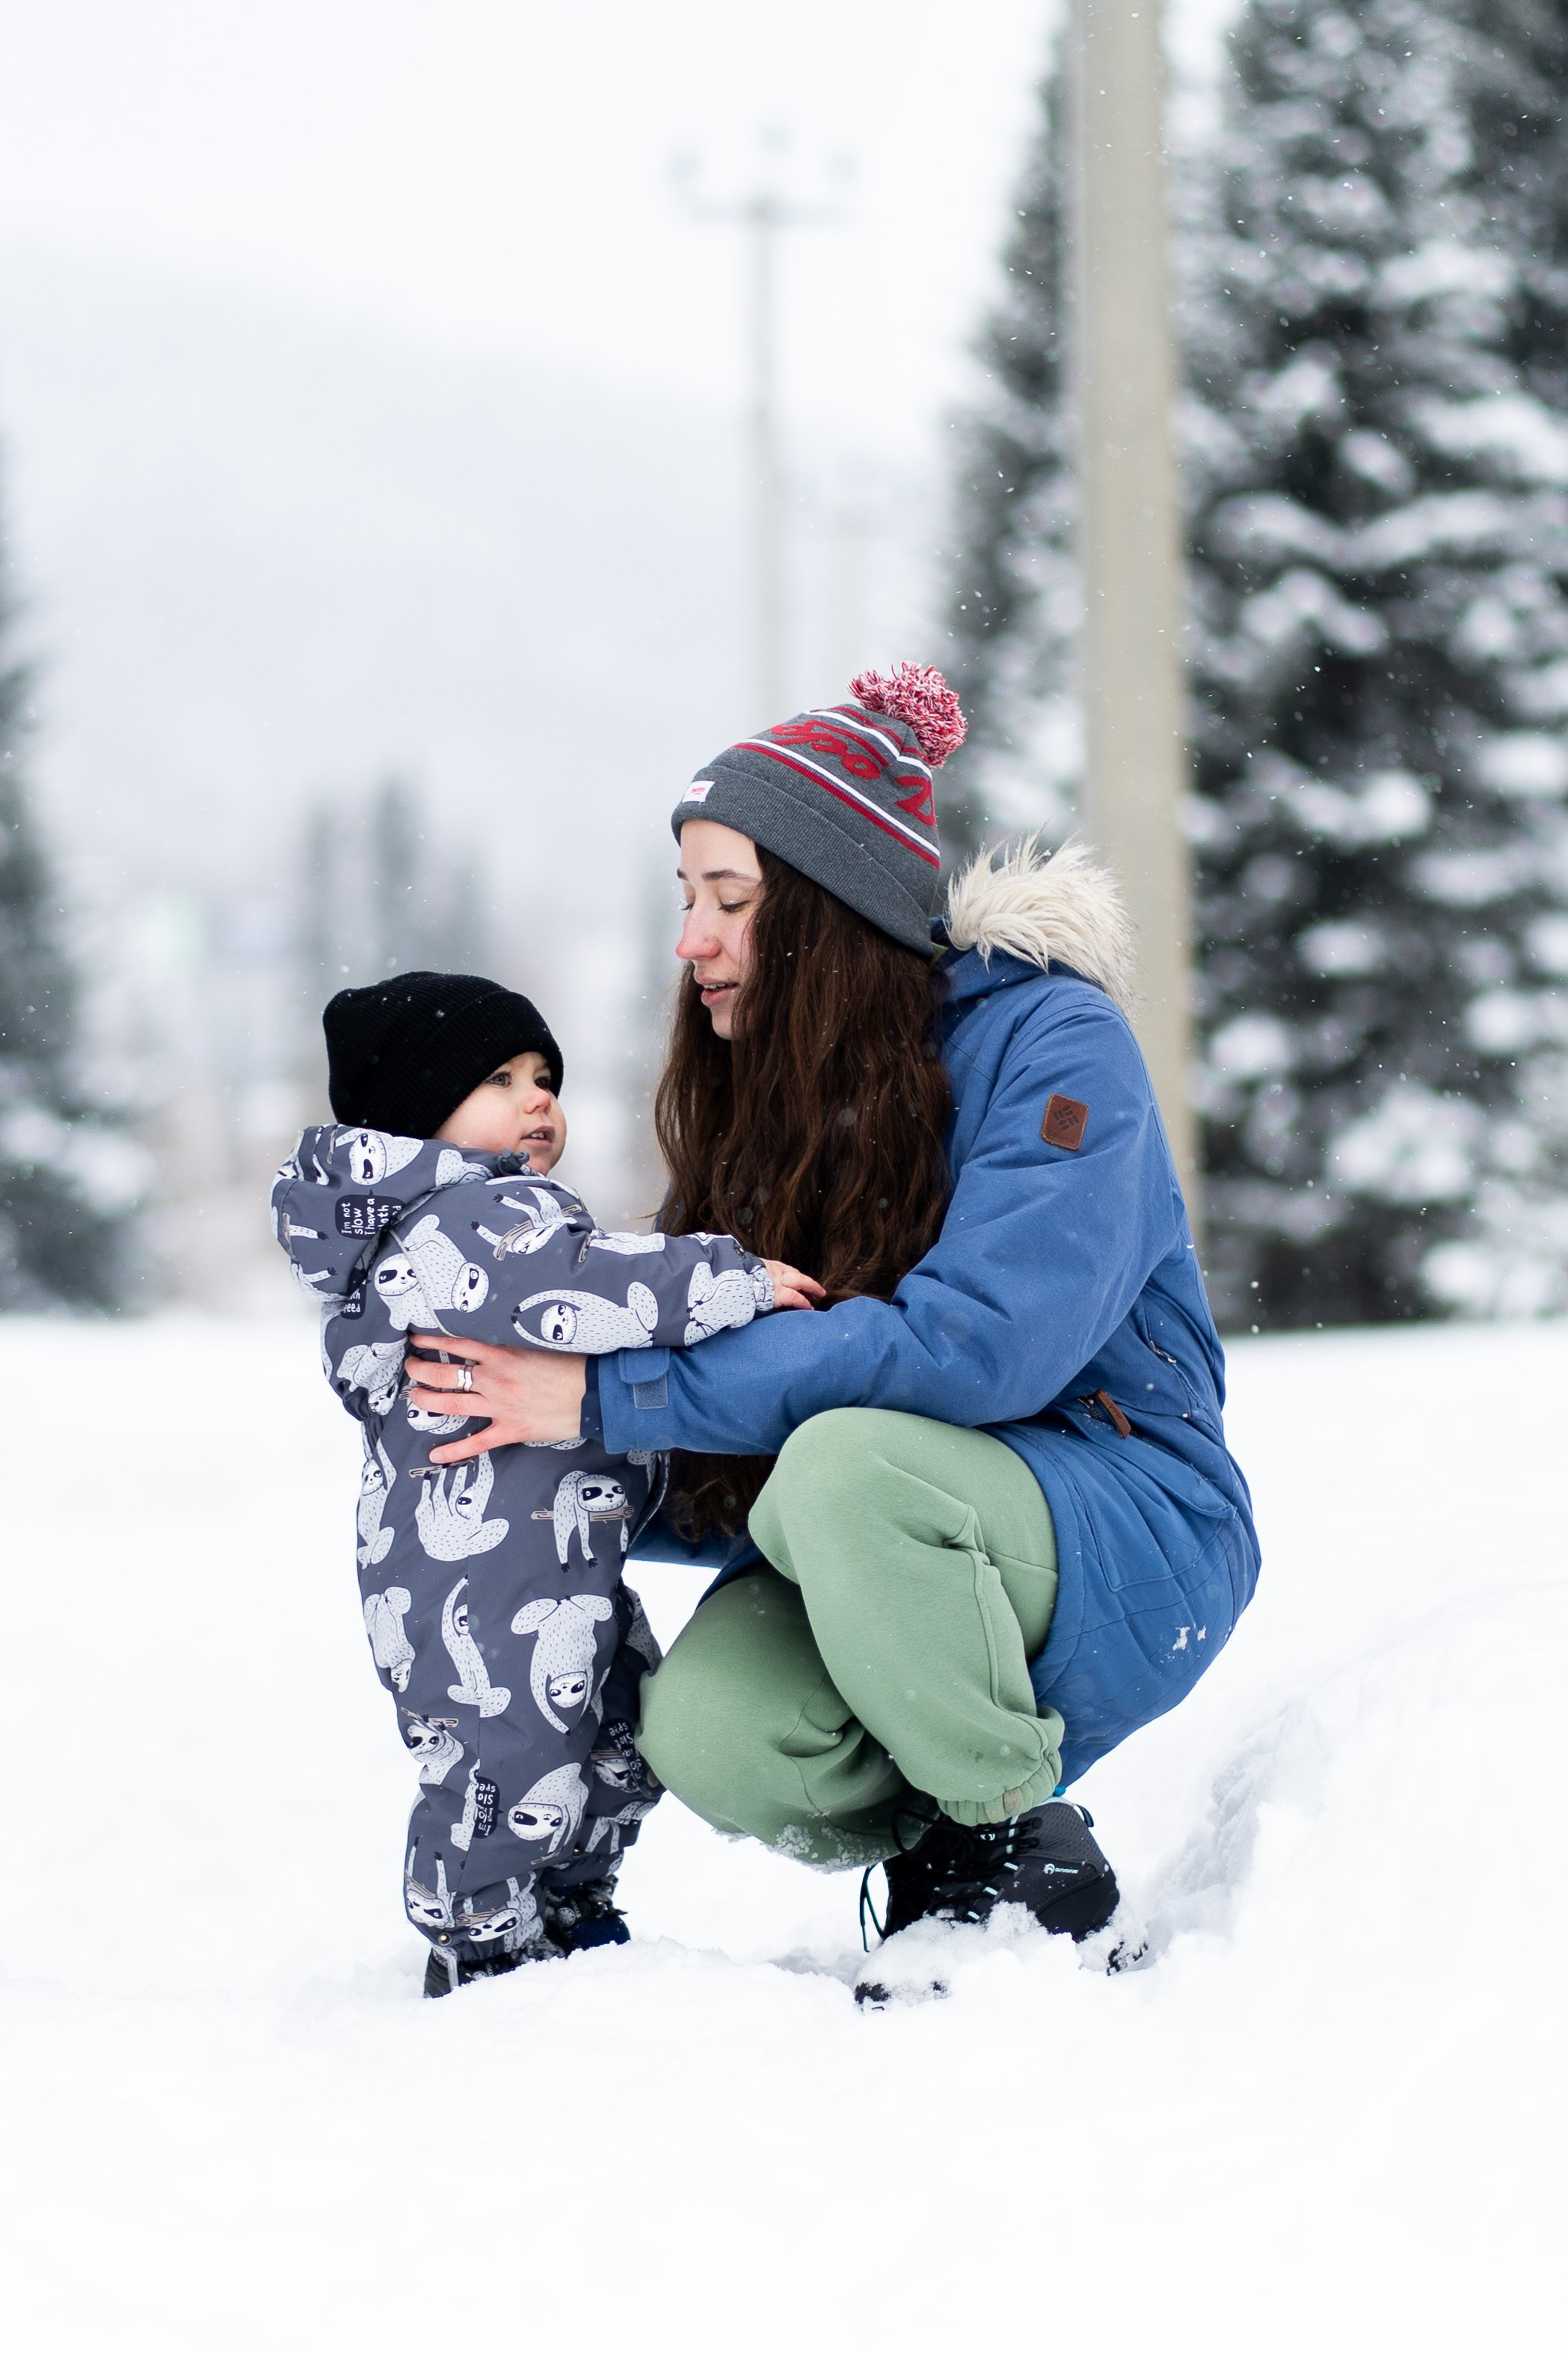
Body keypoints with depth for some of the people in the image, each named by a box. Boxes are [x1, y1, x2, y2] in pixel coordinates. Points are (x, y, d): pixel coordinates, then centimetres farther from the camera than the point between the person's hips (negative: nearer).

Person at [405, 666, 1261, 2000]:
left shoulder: (1052, 1043, -13)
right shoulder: (762, 1100, 9)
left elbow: (976, 1340, -28)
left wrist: (614, 1401, -26)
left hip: (1129, 1540, -5)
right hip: (883, 1551, 5)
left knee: (848, 1459, -36)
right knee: (708, 1729, -28)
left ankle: (1029, 1861, -16)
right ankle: (932, 1853, 2)